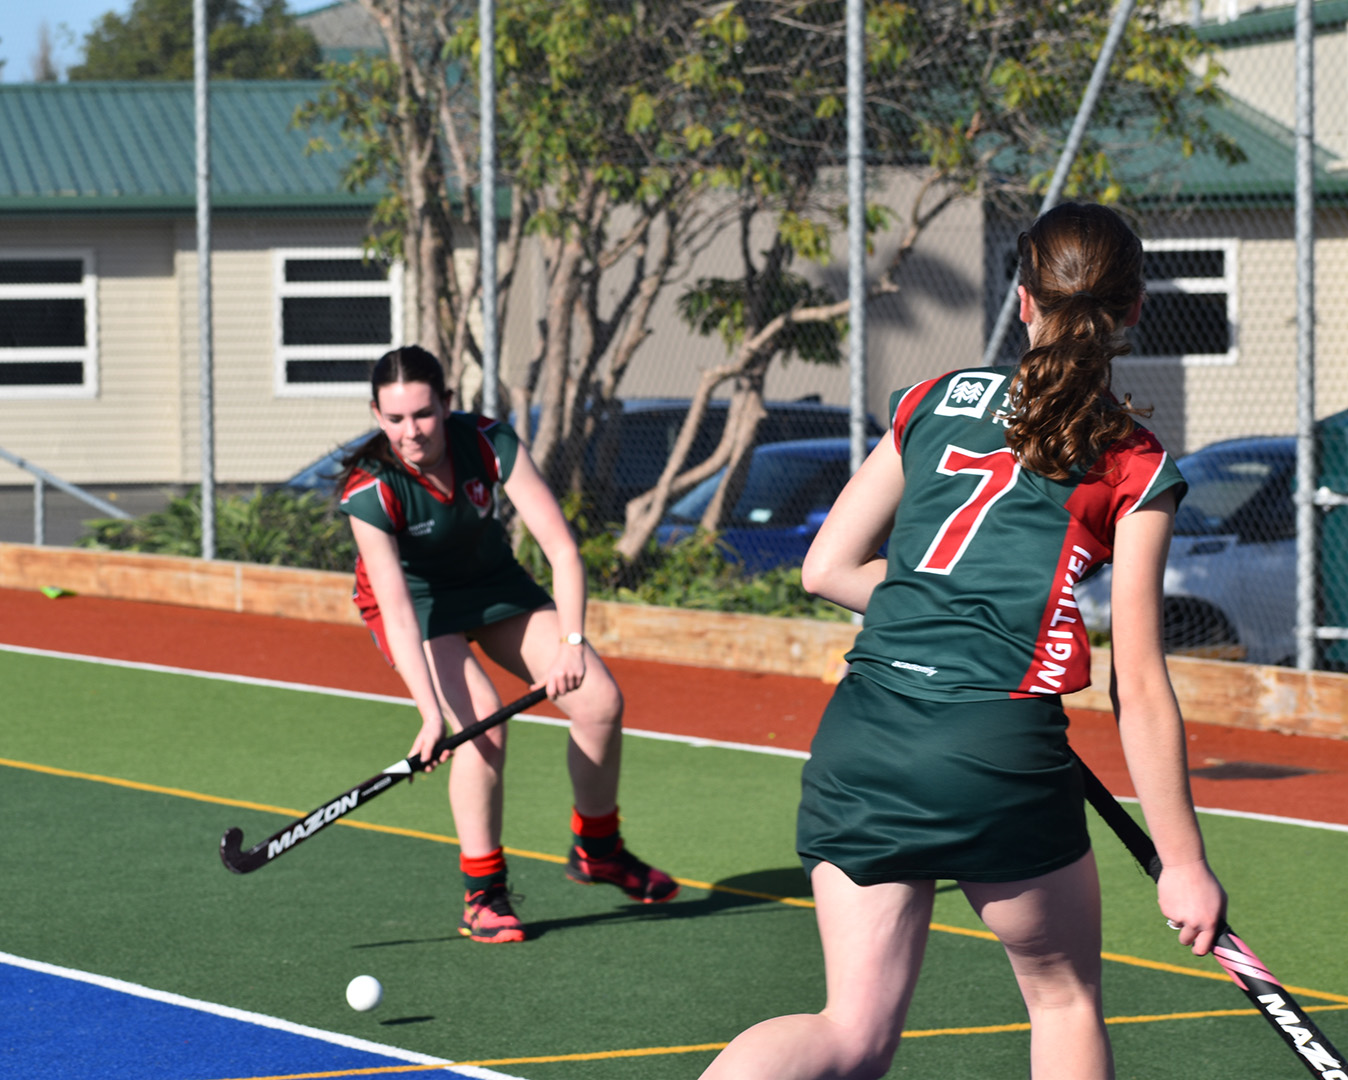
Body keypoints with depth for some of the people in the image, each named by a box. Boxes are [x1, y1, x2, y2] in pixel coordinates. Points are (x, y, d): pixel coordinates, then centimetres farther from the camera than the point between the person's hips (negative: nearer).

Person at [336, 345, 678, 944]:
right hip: (413, 593, -4)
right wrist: (432, 713, -45)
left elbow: (561, 548, -25)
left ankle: (596, 849, 19)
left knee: (600, 700, -6)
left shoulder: (489, 444, -27)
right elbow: (399, 614, -36)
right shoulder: (370, 490, -32)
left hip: (492, 580, 4)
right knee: (482, 720, -26)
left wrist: (572, 641, -36)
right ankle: (482, 895, -12)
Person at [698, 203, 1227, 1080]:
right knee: (1065, 999, 19)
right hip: (998, 745, -4)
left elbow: (829, 568, 16)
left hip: (858, 736, 4)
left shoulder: (936, 402, 14)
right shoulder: (1138, 470, 3)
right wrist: (1183, 863, 5)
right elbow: (1140, 690, 0)